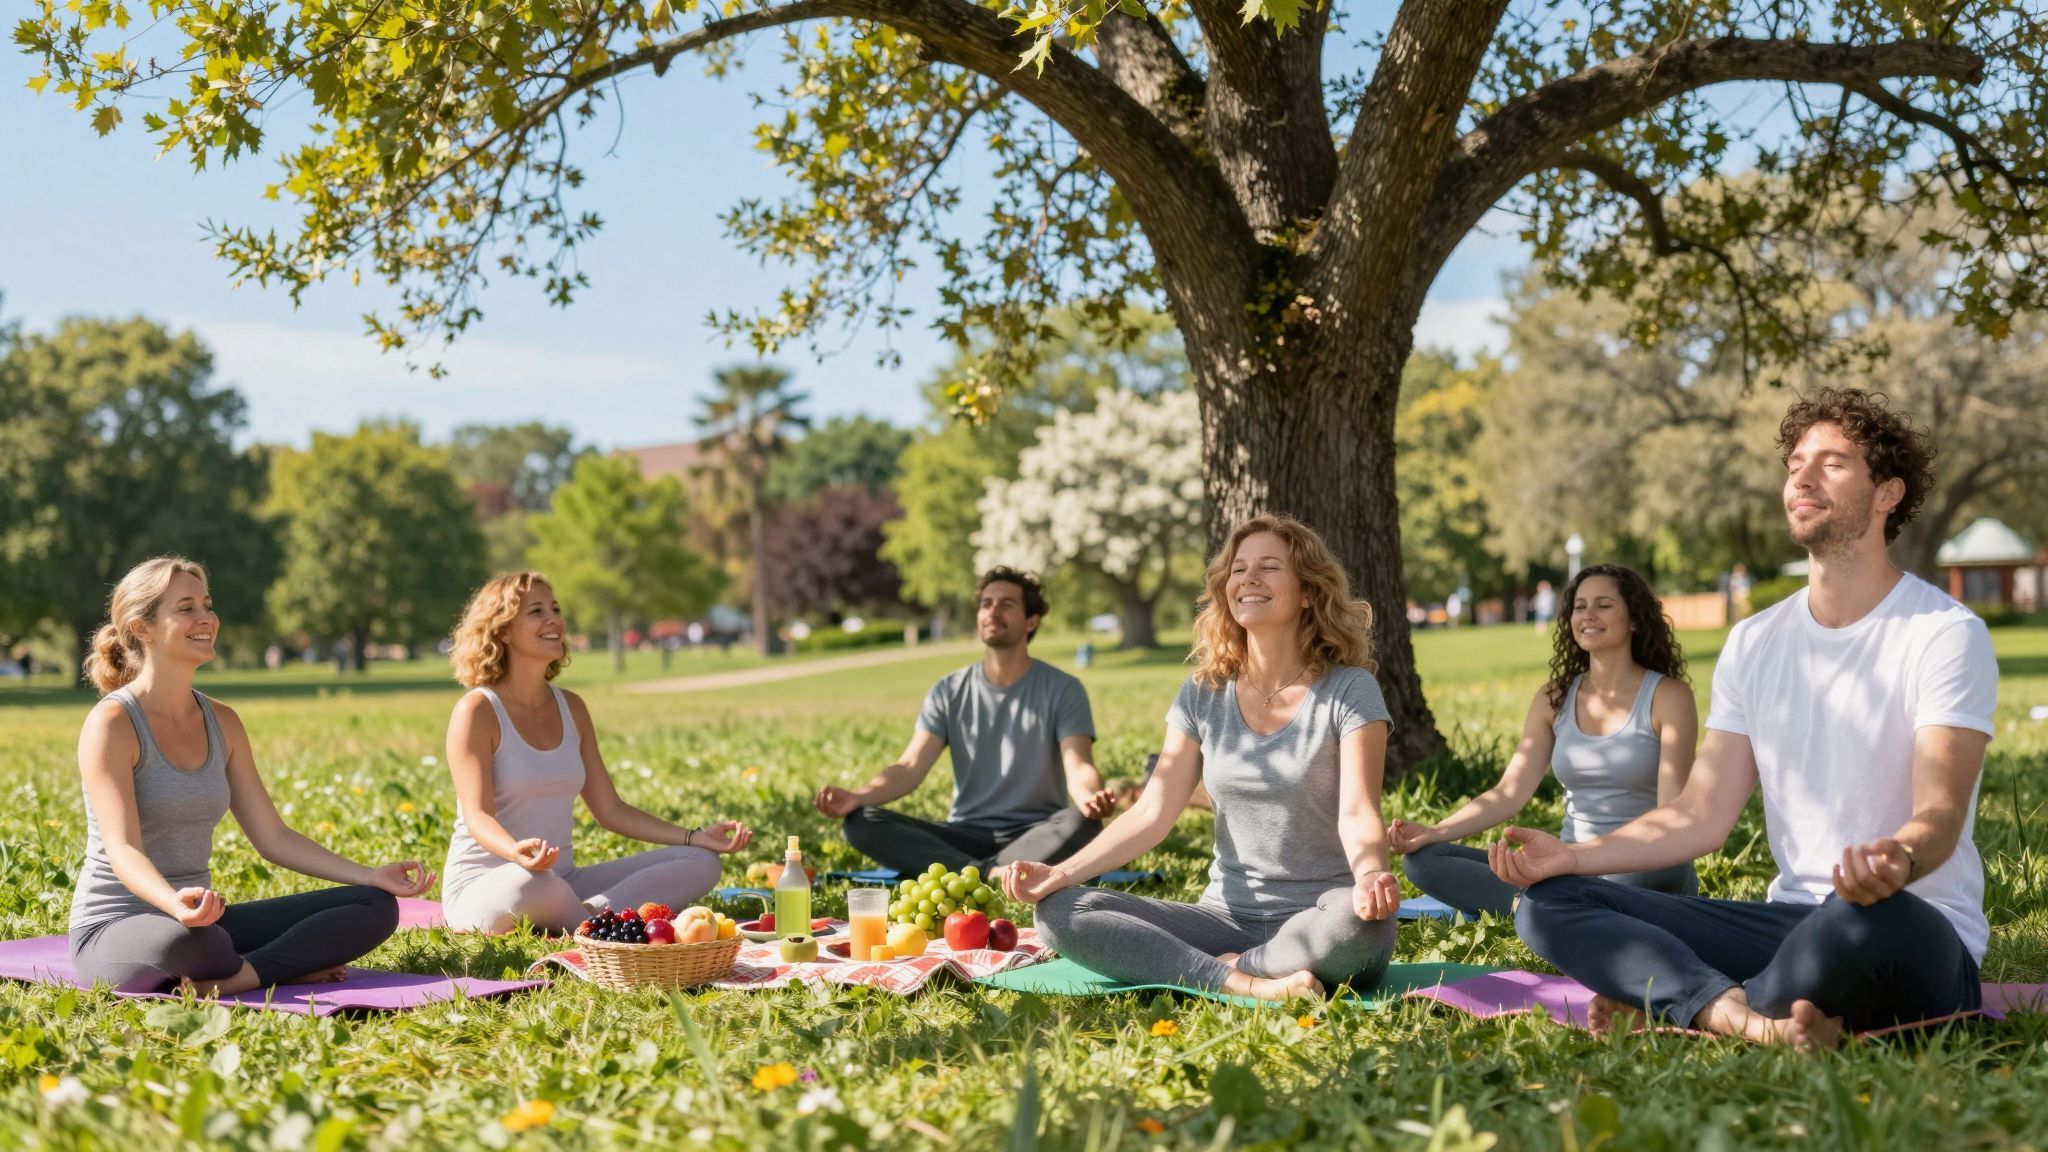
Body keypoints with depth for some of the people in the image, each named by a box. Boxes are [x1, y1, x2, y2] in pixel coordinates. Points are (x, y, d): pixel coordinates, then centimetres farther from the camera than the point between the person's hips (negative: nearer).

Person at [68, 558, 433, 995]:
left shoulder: (222, 723, 9)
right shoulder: (112, 723, -12)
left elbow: (272, 837, 10)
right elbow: (122, 849, -23)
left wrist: (371, 875, -1)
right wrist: (175, 904, -44)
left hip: (201, 921, 7)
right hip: (114, 930, -7)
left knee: (376, 906, -6)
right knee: (187, 940, -43)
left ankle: (239, 977, -22)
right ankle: (288, 968, -15)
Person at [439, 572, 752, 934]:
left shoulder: (571, 707, 11)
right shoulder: (478, 710, -9)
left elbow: (610, 810, 12)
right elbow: (477, 815, -19)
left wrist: (696, 836, 0)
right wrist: (518, 852, -43)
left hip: (562, 881, 7)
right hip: (482, 890, -7)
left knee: (700, 862, -8)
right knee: (533, 884, -44)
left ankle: (594, 914, -29)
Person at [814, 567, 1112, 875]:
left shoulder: (1062, 690, -1)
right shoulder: (949, 692, 7)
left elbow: (1078, 768, -14)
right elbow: (911, 766, -4)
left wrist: (1090, 799, -40)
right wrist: (858, 796, -26)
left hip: (1037, 837, -3)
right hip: (966, 836, 3)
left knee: (1082, 823, -37)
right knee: (862, 822, -22)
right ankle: (992, 878, -37)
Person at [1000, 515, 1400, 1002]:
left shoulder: (1348, 691, -3)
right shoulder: (1203, 696, 8)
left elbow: (1357, 815, -15)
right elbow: (1152, 813, 2)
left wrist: (1370, 875, -38)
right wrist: (1062, 873, -13)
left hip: (1316, 925, -4)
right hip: (1228, 917, 4)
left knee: (1358, 921, -41)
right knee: (1060, 911, -17)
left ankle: (1229, 965, -17)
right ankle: (1244, 984, -27)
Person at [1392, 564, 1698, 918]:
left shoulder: (1667, 696, -3)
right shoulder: (1554, 699, 10)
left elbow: (1672, 811, -12)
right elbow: (1510, 792, 1)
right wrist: (1432, 832, -17)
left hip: (1643, 875, -4)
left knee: (1665, 866, -43)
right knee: (1425, 859, -14)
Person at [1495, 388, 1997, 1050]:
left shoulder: (1946, 634, -6)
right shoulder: (1755, 643, 12)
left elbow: (1941, 815, -18)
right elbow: (1703, 815, 8)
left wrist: (1900, 860, -43)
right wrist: (1572, 855, -6)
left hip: (1923, 937, -5)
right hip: (1791, 918, 6)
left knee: (1870, 915, -43)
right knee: (1548, 902, -10)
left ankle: (1670, 1001, -18)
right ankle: (1751, 1020, -33)